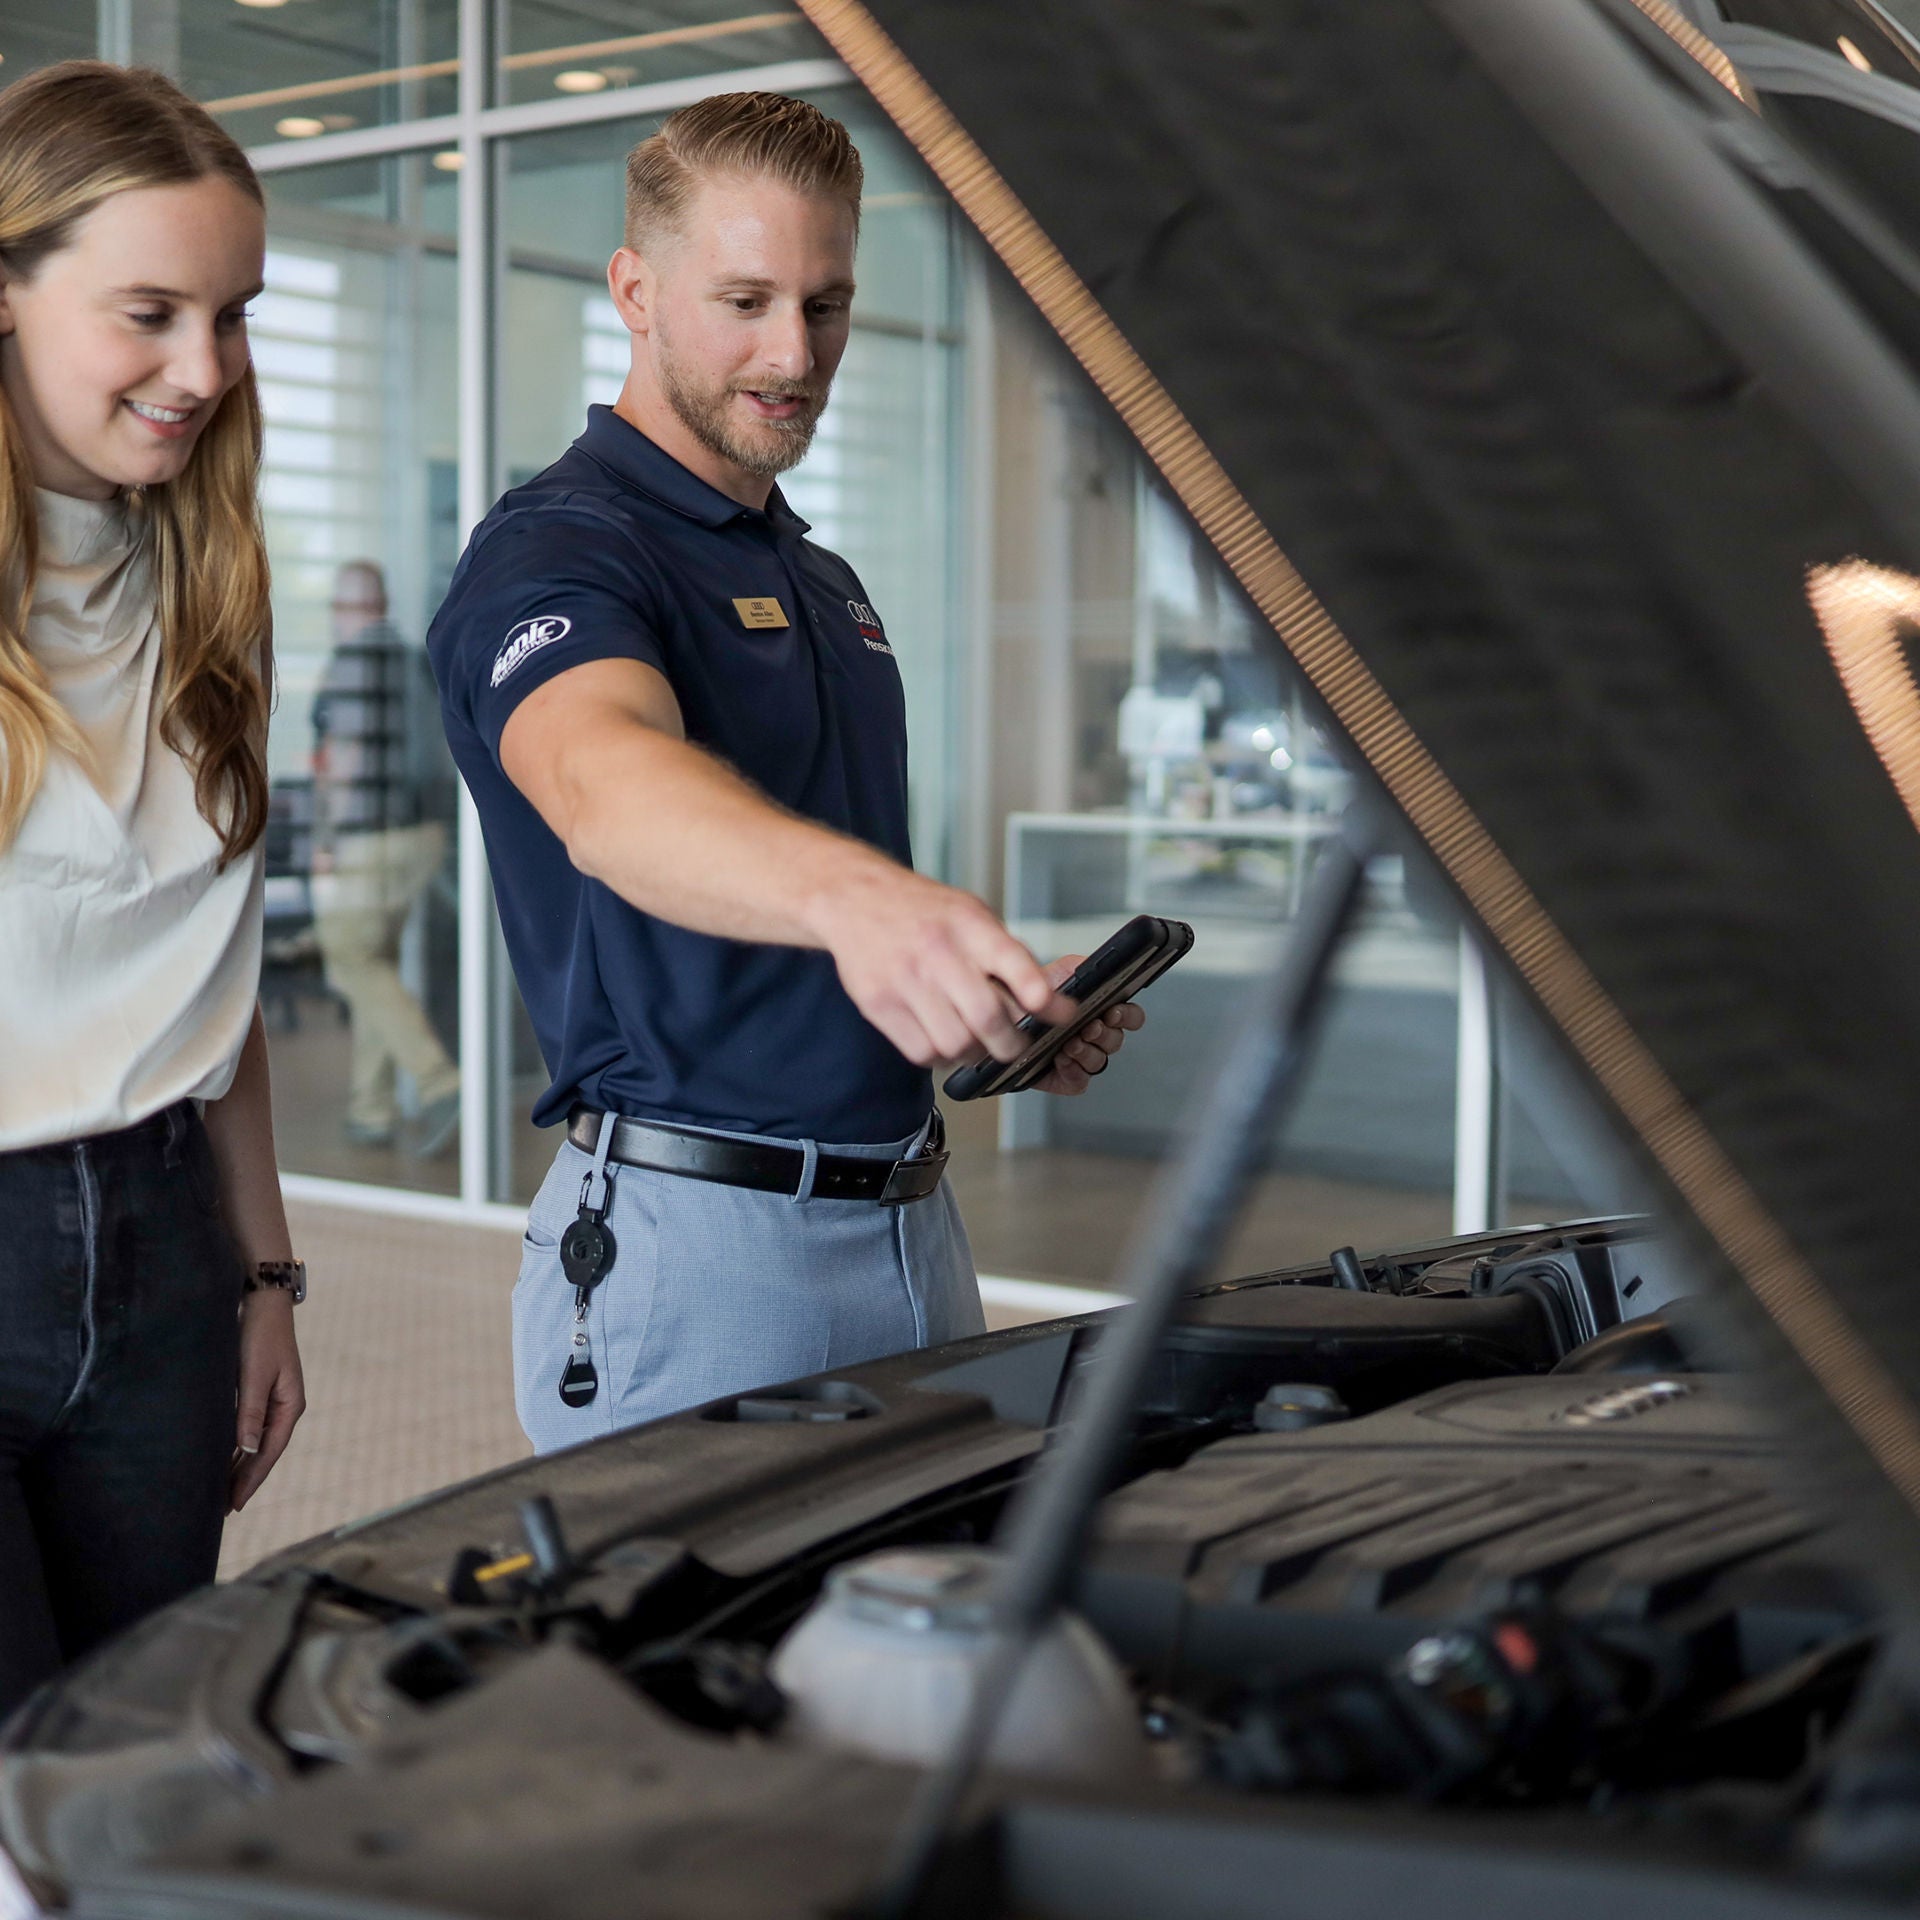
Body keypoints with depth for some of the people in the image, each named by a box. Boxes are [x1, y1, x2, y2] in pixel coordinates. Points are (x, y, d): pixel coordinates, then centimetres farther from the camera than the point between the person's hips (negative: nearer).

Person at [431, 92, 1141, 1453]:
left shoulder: (823, 580, 17)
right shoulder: (556, 556, -12)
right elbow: (603, 782, -36)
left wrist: (1005, 1005, 8)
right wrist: (852, 895, -56)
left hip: (914, 1229, 8)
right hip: (698, 1235, -8)